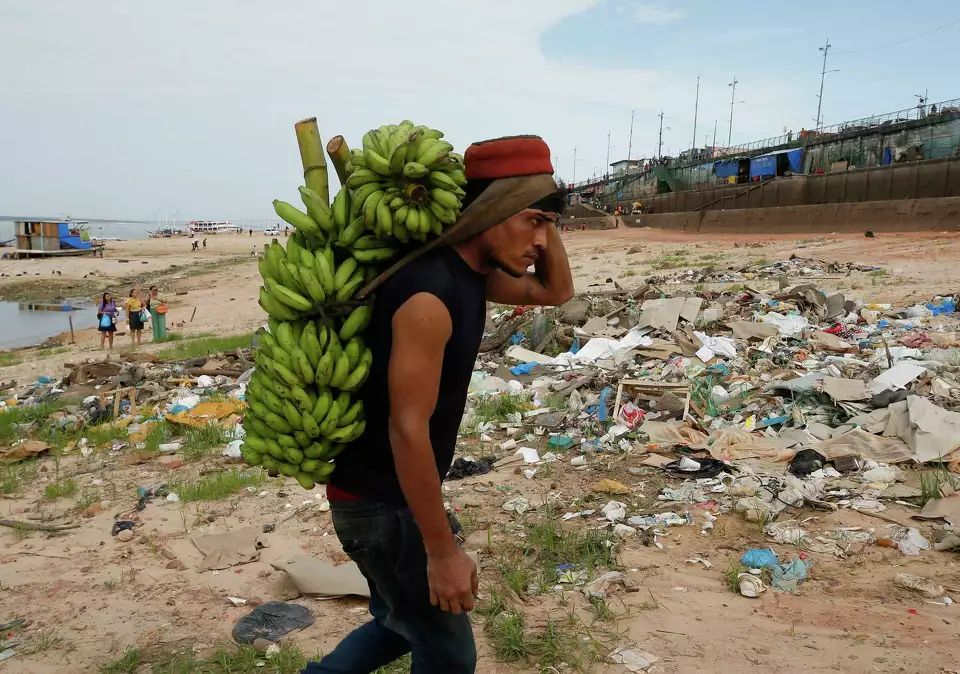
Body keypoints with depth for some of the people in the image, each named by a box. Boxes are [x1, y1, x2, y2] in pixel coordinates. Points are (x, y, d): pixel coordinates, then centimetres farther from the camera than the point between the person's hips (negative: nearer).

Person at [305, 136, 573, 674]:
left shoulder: (472, 272, 1)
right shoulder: (430, 296, -28)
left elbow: (557, 291, 14)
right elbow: (407, 430, -28)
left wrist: (542, 213, -3)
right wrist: (443, 551, -20)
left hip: (391, 491, 9)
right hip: (380, 502, -9)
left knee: (401, 624, 26)